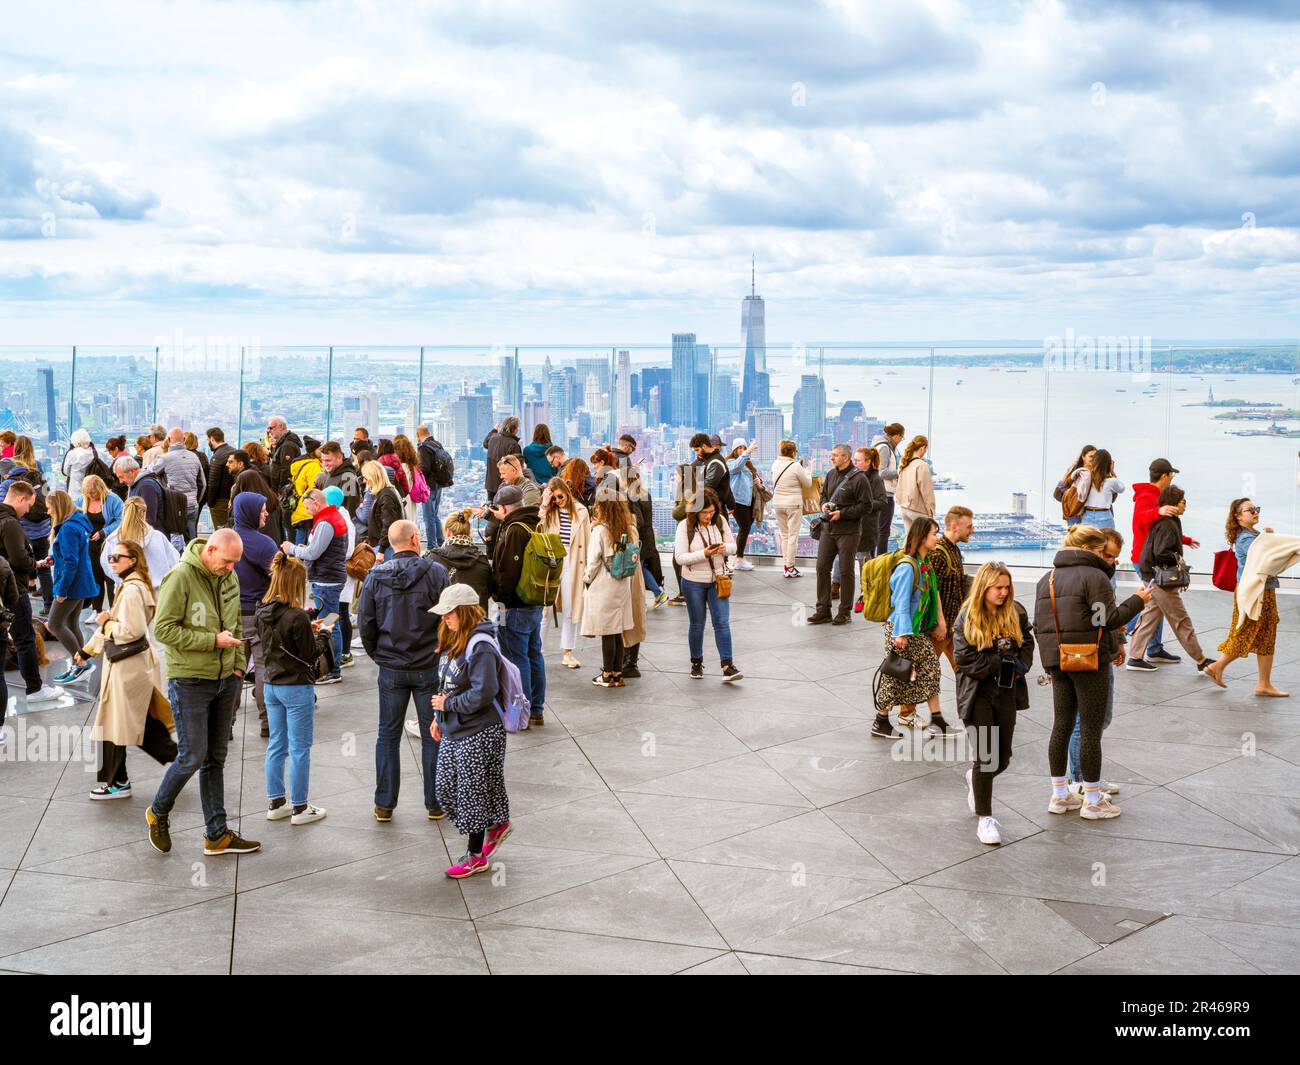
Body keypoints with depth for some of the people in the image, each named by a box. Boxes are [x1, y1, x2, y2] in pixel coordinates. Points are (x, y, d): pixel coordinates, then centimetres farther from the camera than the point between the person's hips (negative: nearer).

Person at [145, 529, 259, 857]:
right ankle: (158, 812, 23)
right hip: (189, 681, -7)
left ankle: (217, 834, 18)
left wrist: (238, 666, 6)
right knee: (193, 756, -4)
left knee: (216, 759, 11)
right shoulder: (180, 577, -17)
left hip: (225, 681, 7)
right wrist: (213, 641, -21)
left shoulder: (229, 577, 5)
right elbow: (164, 629, -19)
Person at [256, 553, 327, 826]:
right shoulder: (297, 616, -21)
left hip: (270, 684, 7)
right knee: (300, 748, 3)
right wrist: (314, 634, 2)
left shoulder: (262, 613, 1)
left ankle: (276, 803, 24)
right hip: (296, 687, -7)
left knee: (276, 745, 16)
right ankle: (300, 808, 10)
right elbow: (309, 655, -16)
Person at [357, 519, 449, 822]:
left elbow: (365, 624, 1)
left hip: (391, 669, 2)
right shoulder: (435, 572, -11)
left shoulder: (376, 576, -3)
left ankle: (384, 805, 16)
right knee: (433, 736, 9)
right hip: (429, 668, -2)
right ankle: (435, 803, 16)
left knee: (388, 735, 13)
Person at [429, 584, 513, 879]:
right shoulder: (453, 640, 7)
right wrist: (438, 718, 11)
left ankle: (476, 856, 20)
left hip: (478, 734, -9)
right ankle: (496, 825, 33)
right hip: (453, 731, 9)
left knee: (471, 794, 3)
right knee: (446, 791, 14)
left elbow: (483, 693, -27)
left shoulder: (480, 647, -21)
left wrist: (447, 704, -17)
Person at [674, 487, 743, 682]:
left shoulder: (720, 521, -4)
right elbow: (680, 557, -16)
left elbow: (733, 546, 4)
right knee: (697, 624, 10)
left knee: (722, 622, -4)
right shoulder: (685, 526, -13)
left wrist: (725, 548, -20)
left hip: (718, 580, 2)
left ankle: (727, 667, -5)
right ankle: (696, 663, 28)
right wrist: (704, 554, -28)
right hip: (693, 583, -2)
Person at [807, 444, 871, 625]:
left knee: (845, 571, 1)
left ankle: (845, 612, 10)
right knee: (822, 568, 5)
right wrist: (824, 505, 2)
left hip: (848, 532, -7)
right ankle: (823, 610, 12)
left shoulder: (859, 479, -10)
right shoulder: (831, 475, 12)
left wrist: (842, 513, -16)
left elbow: (866, 506, -12)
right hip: (828, 529, 7)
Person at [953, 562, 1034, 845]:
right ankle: (984, 818, 4)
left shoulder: (1016, 613, 2)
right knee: (985, 755, -7)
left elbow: (1027, 644, 9)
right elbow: (965, 660, -13)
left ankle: (975, 779, 43)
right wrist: (1003, 661, -14)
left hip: (1007, 692, 4)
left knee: (1002, 758, 9)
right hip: (978, 694, -4)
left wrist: (1020, 664, -11)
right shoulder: (966, 619, -9)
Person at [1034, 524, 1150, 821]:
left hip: (1058, 662, 7)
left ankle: (1060, 795, 20)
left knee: (1061, 726, 13)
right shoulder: (1094, 576, -12)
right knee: (1091, 729, 1)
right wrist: (1137, 600, -2)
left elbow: (1040, 624, 13)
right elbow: (1109, 619, -17)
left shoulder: (1046, 579, 12)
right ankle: (1093, 801, 8)